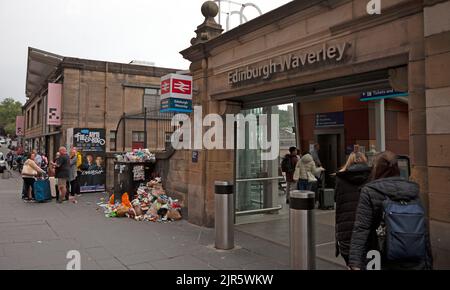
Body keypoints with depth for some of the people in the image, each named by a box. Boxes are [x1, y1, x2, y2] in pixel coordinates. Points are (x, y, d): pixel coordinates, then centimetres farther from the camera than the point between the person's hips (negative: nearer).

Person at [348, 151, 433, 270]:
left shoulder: (370, 192, -10)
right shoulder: (413, 190, 2)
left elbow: (361, 229, -17)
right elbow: (424, 230, 5)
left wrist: (355, 263, -20)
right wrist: (428, 262, 14)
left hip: (384, 264, -3)